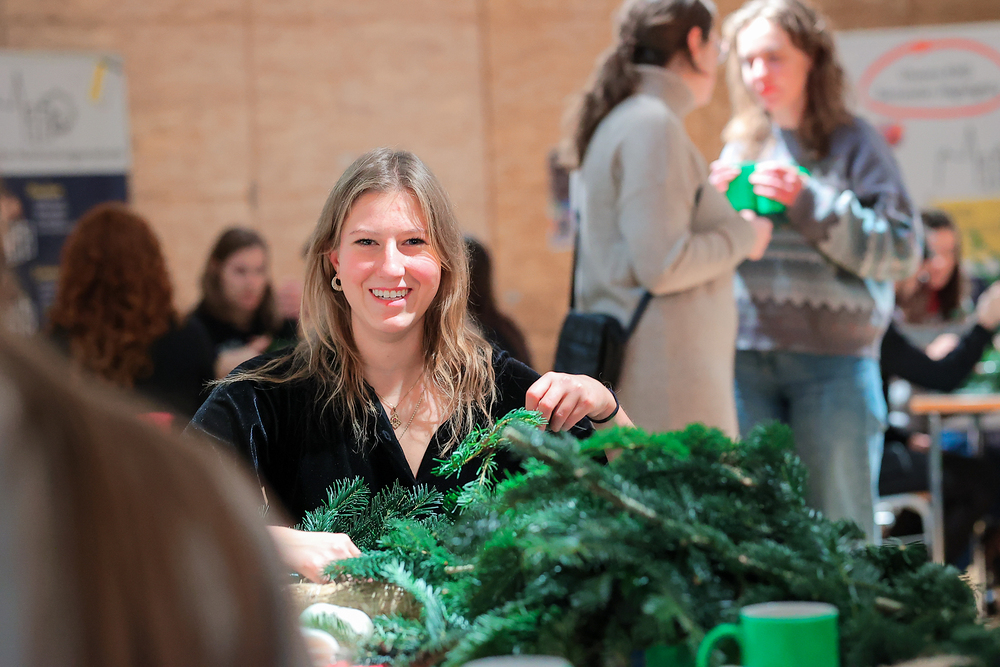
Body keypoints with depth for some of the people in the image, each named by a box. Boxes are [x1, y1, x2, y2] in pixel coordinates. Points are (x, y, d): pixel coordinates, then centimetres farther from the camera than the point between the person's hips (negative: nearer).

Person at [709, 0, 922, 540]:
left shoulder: (852, 143, 2)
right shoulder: (739, 148, 14)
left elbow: (902, 251, -7)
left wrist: (808, 203, -13)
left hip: (832, 359, -4)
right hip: (746, 357, 4)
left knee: (838, 527, -1)